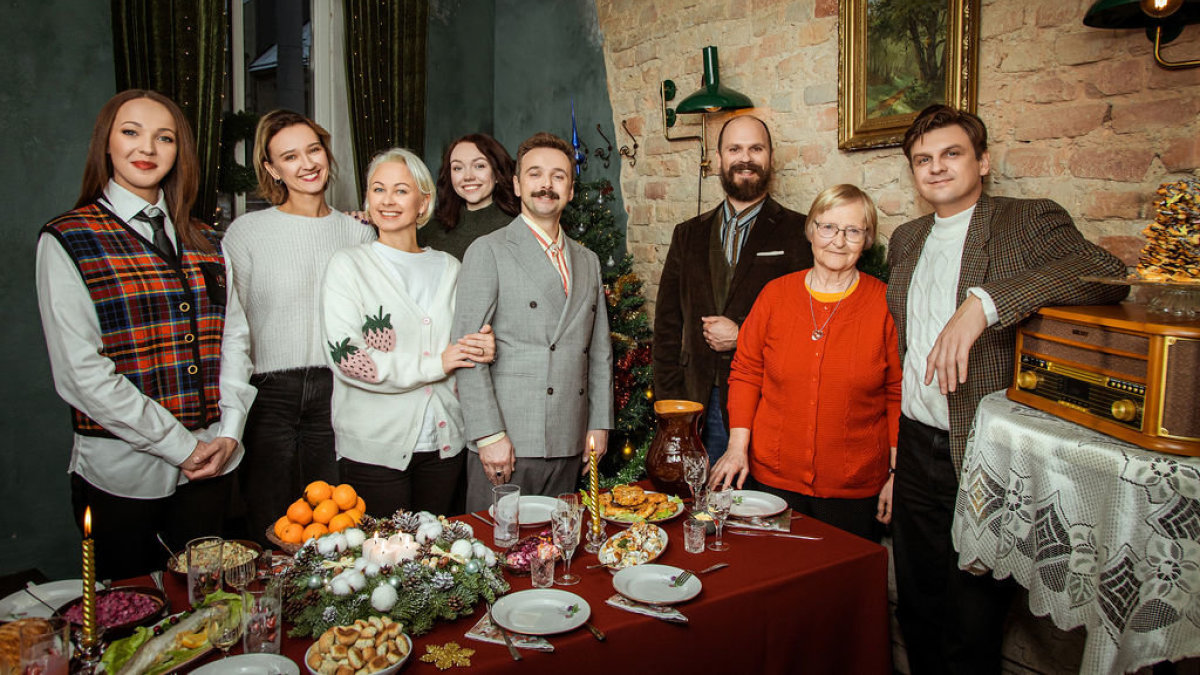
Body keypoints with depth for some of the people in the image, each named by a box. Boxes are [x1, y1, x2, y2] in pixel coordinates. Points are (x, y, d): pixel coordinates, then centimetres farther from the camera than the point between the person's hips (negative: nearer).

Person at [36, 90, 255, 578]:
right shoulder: (67, 241, -5)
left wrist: (229, 432, -4)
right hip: (122, 473, -4)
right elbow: (80, 373, -12)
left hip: (211, 464, 4)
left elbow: (234, 338, 9)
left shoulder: (204, 242, 10)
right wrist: (179, 445, -14)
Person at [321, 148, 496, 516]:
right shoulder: (348, 264, -2)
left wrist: (482, 348, -7)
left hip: (443, 443, 4)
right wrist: (433, 365, -13)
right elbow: (345, 357, -12)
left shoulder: (448, 267, 10)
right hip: (373, 447, -3)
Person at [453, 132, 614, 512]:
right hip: (507, 442, -5)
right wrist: (489, 435, -14)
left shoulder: (587, 261, 16)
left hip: (569, 446, 5)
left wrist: (599, 425, 10)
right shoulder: (488, 252, -2)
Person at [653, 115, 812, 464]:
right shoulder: (688, 235, 14)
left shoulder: (799, 232, 3)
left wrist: (743, 336, -10)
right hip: (699, 405, 3)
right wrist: (670, 403, 3)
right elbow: (667, 325, 11)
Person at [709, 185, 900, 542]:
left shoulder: (885, 304, -3)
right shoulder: (775, 294, 1)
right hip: (773, 477, 1)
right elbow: (746, 371, 6)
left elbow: (899, 393, 0)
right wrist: (738, 445, -2)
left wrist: (898, 474, -1)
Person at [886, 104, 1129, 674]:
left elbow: (1105, 272, -25)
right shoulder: (906, 240, 13)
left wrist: (982, 303, -34)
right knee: (917, 613, 17)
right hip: (915, 451, 6)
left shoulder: (1030, 222, -5)